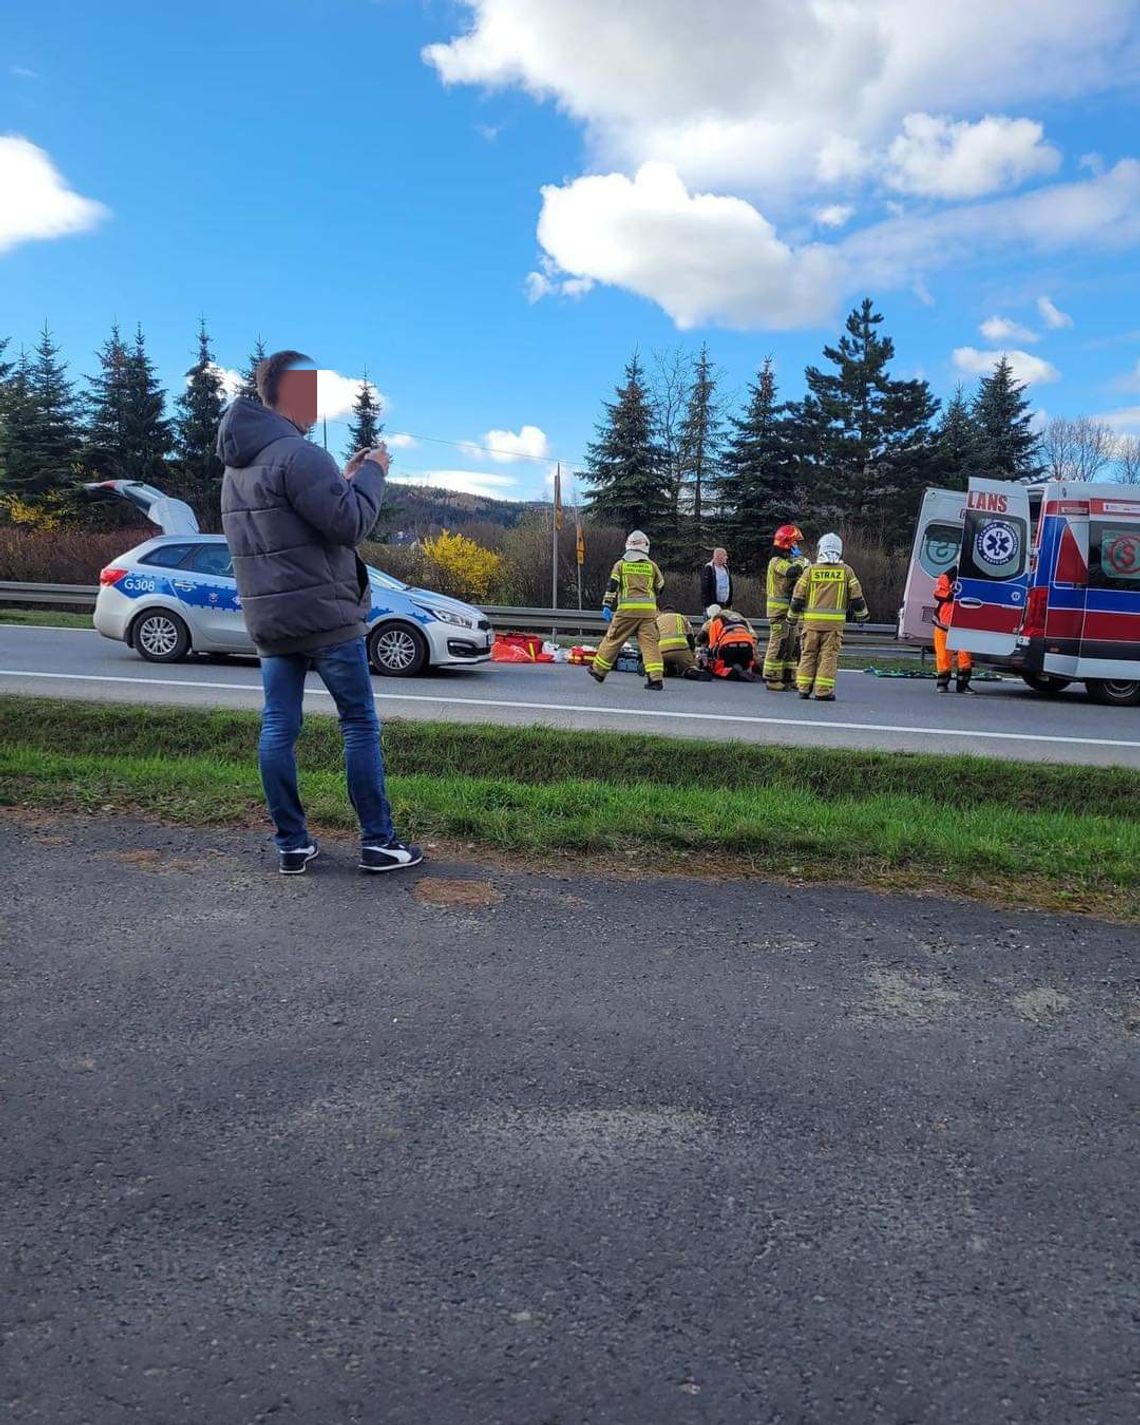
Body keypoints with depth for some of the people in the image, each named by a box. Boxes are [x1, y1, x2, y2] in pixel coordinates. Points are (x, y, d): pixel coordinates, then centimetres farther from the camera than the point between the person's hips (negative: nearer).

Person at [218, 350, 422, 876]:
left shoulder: (238, 465, 15)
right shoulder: (297, 454, -16)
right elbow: (351, 523, -18)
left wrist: (344, 479, 13)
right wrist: (371, 473, -3)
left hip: (268, 620, 8)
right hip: (324, 615, -8)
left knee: (278, 729, 7)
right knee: (360, 724, 1)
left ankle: (292, 845, 12)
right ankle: (378, 842, 6)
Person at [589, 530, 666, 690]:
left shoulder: (621, 564, 7)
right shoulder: (652, 565, 11)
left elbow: (612, 586, -2)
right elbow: (660, 587, 21)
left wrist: (606, 606, -3)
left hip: (627, 608, -1)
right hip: (648, 609, 1)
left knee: (613, 639, 8)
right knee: (650, 642, -1)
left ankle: (598, 670, 19)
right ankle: (656, 678, -9)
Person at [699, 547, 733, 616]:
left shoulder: (726, 568, 15)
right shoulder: (708, 569, -8)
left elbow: (730, 586, 20)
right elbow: (704, 589, -13)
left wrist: (729, 604, 15)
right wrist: (707, 605, -17)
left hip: (725, 605, 7)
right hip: (712, 605, -7)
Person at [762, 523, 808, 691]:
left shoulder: (787, 560, 20)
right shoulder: (777, 561, -13)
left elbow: (799, 579, 24)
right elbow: (794, 571, -32)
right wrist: (800, 558, -13)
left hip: (789, 610, 10)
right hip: (780, 609, -10)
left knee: (790, 645, 12)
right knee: (778, 644, -9)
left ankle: (788, 678, 19)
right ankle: (772, 679, -5)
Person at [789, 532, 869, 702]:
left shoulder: (810, 570, 3)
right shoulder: (846, 571, 3)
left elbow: (798, 597, 4)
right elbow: (856, 597, 7)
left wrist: (792, 616, 17)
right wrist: (863, 615, 22)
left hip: (812, 620, 1)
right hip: (835, 622, -1)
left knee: (808, 654, 10)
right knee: (829, 656, 2)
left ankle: (804, 689, 11)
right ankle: (823, 692, -1)